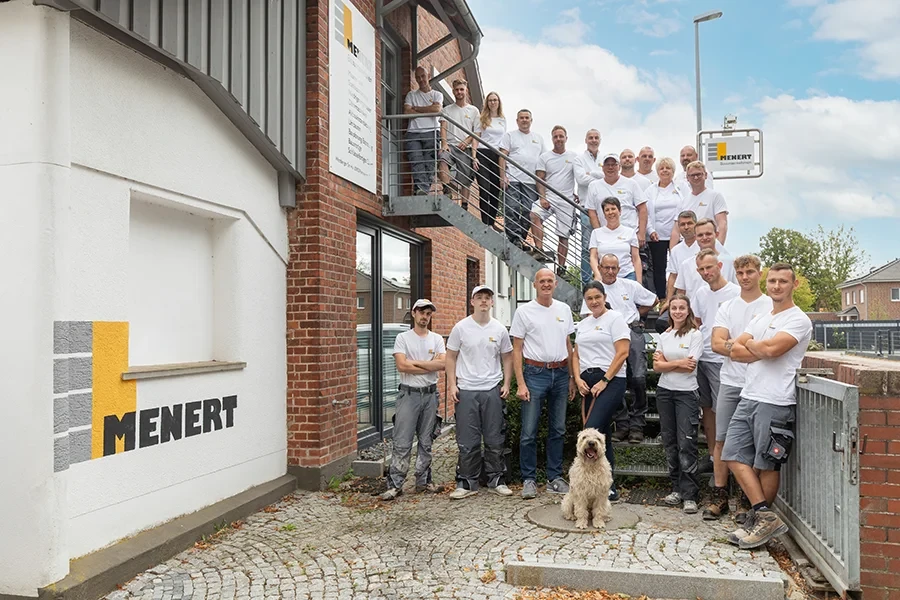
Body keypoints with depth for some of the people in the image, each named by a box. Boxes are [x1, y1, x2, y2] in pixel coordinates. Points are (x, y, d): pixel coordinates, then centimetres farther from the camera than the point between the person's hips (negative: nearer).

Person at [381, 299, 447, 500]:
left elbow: (443, 364, -8)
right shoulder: (403, 338, -1)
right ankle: (395, 484, 2)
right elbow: (402, 365, -15)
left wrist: (416, 363, -11)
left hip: (430, 394, 4)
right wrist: (431, 367, -9)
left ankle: (422, 481, 21)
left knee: (426, 441, 11)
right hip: (409, 394, -3)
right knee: (402, 442, -3)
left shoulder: (437, 339, 8)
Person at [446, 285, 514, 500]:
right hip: (466, 390, -2)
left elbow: (507, 358, 13)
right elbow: (451, 357, 3)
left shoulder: (499, 329, 5)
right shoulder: (461, 328, -1)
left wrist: (506, 384, 4)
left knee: (495, 439, 8)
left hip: (492, 390, 2)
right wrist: (452, 385, -4)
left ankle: (496, 480, 19)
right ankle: (467, 483, 13)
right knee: (468, 441, 3)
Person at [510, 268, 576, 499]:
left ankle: (555, 478, 21)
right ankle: (529, 480, 8)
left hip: (560, 373, 4)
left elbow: (568, 345, 15)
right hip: (535, 373, -4)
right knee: (529, 432, -3)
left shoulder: (564, 309, 10)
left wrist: (571, 378, 10)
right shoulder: (524, 311, -2)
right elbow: (517, 350, -3)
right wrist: (520, 383, -10)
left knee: (558, 429, 10)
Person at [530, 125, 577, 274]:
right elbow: (540, 179, 2)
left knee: (564, 235, 0)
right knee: (535, 215, -31)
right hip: (548, 197, 0)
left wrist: (577, 194, 0)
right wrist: (542, 197, -11)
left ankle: (561, 268, 7)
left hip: (567, 200, 0)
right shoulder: (544, 157, 8)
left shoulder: (573, 156, 9)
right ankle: (539, 249, -32)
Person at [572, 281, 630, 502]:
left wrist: (604, 381, -14)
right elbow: (576, 355, 19)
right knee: (602, 434, 8)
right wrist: (578, 379, 2)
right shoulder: (582, 324, 18)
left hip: (610, 381, -7)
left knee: (592, 431, -19)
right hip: (587, 382, 7)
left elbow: (622, 353, -11)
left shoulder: (615, 318, -2)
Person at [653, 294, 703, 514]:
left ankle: (690, 495, -6)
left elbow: (689, 367, -13)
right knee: (669, 442, 9)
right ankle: (677, 488, 18)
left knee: (686, 444, -10)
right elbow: (657, 367, 2)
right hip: (664, 392, 5)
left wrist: (665, 362, -6)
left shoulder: (695, 334, -4)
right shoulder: (664, 335, 10)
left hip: (686, 393, -5)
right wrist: (678, 363, -11)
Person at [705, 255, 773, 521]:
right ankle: (720, 496, 11)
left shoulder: (772, 306, 1)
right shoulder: (727, 307, 12)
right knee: (722, 440, 4)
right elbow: (717, 344, 0)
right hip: (730, 382, 3)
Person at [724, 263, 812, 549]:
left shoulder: (798, 320, -5)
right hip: (748, 397, 8)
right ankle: (766, 518, 7)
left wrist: (748, 343, 0)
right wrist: (763, 352, -8)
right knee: (735, 456, 3)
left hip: (774, 402, -8)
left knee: (766, 464, 1)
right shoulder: (761, 319, 19)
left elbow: (771, 349, -21)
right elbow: (735, 351, 9)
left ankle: (762, 519, 14)